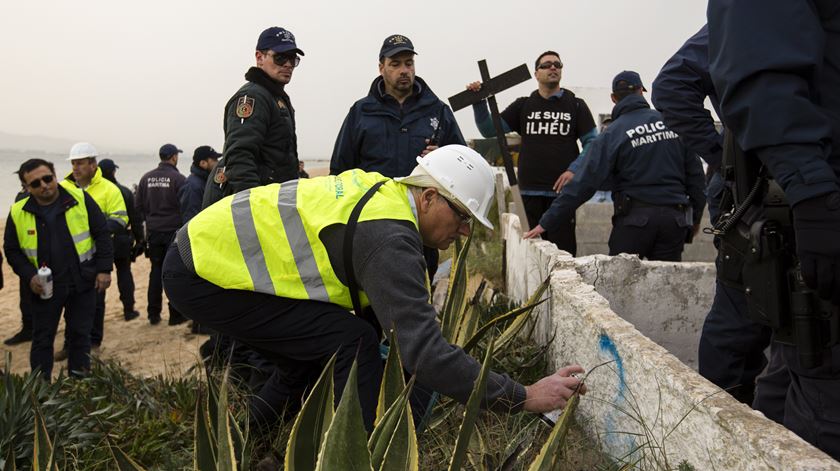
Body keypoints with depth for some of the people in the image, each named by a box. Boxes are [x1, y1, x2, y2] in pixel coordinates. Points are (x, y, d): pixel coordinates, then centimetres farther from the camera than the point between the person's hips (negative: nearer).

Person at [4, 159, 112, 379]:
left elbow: (102, 235, -2)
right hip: (45, 287, 1)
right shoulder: (18, 213, -4)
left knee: (80, 334, 8)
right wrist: (29, 276, -9)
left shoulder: (80, 199, -8)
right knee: (42, 338, 8)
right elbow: (12, 250, 6)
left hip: (83, 283, -1)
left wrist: (104, 269, -7)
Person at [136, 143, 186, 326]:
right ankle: (176, 314, 5)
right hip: (174, 231, -4)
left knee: (156, 270, 12)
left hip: (153, 231, 5)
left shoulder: (147, 178, 3)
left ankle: (153, 314, 14)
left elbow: (138, 205, 6)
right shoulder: (178, 178, -11)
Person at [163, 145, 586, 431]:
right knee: (352, 343, -15)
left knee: (316, 360, 19)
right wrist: (522, 397, -22)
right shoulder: (389, 237, -24)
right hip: (202, 275, -10)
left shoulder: (379, 190, 3)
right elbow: (421, 349, -28)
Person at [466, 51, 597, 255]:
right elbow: (489, 130, 9)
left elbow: (592, 142, 5)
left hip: (562, 191, -2)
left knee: (563, 250, -4)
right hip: (529, 191, 2)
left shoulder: (576, 106, 9)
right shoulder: (523, 106, 13)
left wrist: (574, 170, -9)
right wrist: (479, 102, -6)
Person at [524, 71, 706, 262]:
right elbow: (694, 171, 8)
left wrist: (547, 223, -7)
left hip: (635, 217, -3)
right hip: (675, 217, 3)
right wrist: (695, 216, 19)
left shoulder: (613, 134, -5)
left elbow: (584, 183, -10)